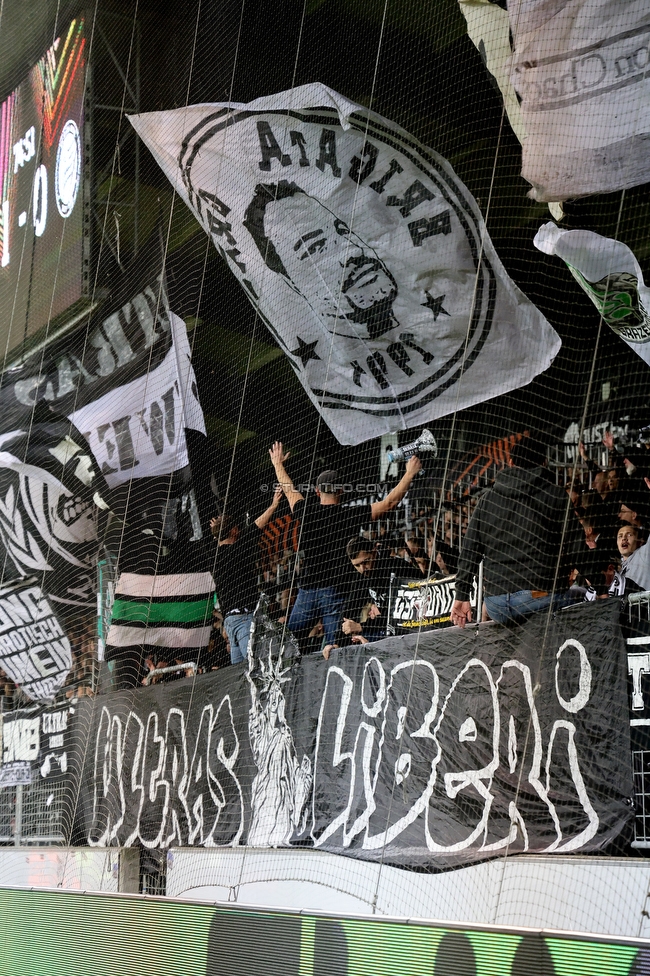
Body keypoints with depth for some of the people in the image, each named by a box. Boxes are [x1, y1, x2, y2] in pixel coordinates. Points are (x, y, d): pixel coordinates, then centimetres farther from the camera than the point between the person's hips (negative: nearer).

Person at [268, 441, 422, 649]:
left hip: (307, 590, 3)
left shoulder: (307, 512, 5)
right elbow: (389, 502, 0)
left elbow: (289, 490, 24)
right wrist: (410, 473, 10)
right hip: (335, 590, -3)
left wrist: (278, 464, 41)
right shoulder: (350, 515, -4)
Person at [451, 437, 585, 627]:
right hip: (543, 597, -5)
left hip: (497, 606, 5)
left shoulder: (489, 498, 15)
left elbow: (469, 552, 13)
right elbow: (576, 547, -1)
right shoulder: (556, 496, 3)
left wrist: (462, 596, 17)